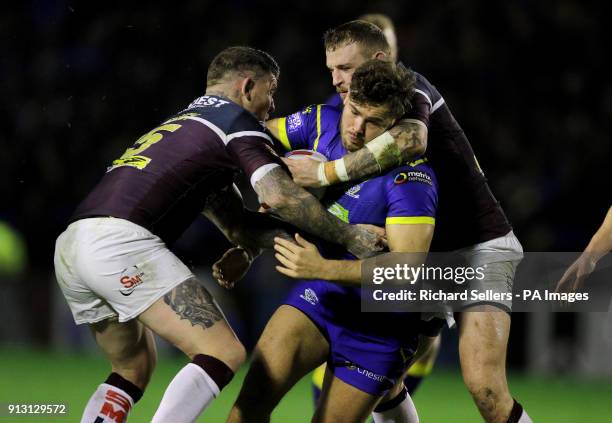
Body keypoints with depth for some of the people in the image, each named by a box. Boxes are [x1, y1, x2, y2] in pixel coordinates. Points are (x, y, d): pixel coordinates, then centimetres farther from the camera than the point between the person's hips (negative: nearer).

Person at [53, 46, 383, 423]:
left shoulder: (180, 124, 32)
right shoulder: (237, 121, 6)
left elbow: (237, 225, 31)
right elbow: (279, 196, -9)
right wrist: (349, 236, 0)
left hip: (69, 247, 9)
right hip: (119, 241, -9)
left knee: (134, 369, 26)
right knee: (224, 353, -10)